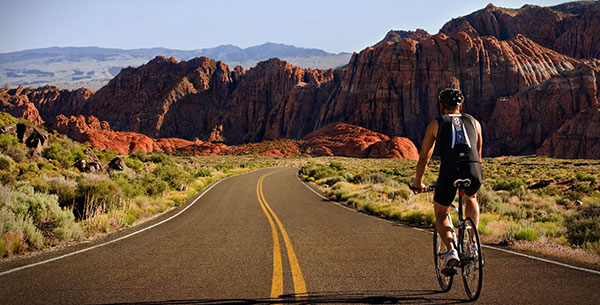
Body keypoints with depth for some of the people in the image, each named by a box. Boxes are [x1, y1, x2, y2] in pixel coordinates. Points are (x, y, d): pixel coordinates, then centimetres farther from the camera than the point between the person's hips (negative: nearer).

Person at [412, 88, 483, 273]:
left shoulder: (436, 124, 19)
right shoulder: (473, 122, 26)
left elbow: (424, 157, 23)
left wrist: (418, 182, 37)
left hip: (450, 171, -2)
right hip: (474, 171, 2)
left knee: (441, 215, 21)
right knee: (471, 198, 37)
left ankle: (451, 251, -4)